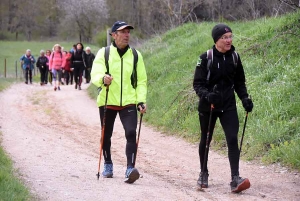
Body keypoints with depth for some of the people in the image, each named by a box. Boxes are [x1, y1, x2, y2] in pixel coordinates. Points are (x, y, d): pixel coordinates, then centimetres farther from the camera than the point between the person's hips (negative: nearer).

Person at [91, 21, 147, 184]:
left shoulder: (136, 55, 6)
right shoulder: (104, 53, 0)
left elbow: (141, 81, 8)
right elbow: (95, 74, -12)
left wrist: (141, 100, -4)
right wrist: (103, 79, -35)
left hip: (129, 102, 0)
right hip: (107, 101, 0)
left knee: (131, 133, -18)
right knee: (106, 135, 13)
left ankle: (130, 169, -22)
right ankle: (108, 164, 34)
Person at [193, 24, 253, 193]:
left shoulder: (234, 57, 2)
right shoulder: (206, 58, -10)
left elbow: (239, 82, 12)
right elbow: (197, 83, -9)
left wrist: (245, 98, -3)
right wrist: (207, 95, -28)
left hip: (228, 106, 2)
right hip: (208, 106, -2)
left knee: (233, 139, -14)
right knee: (205, 140, 13)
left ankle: (235, 179, -18)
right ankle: (204, 174, 34)